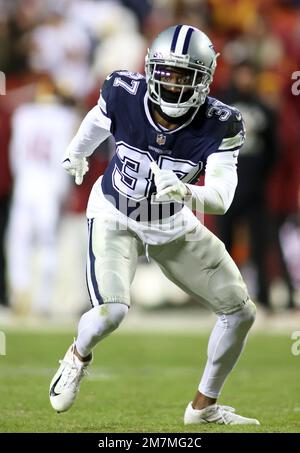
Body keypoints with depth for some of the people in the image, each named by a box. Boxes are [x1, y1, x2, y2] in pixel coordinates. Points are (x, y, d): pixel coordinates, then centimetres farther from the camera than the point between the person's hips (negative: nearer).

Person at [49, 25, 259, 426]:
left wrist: (184, 191, -53)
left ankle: (204, 407, 22)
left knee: (241, 313, 2)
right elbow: (98, 121, 2)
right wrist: (76, 153, 24)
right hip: (115, 217, -3)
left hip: (174, 226, 3)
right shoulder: (123, 94, -23)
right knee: (111, 311, -26)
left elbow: (221, 198, -30)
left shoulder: (219, 126, -23)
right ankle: (78, 356, 11)